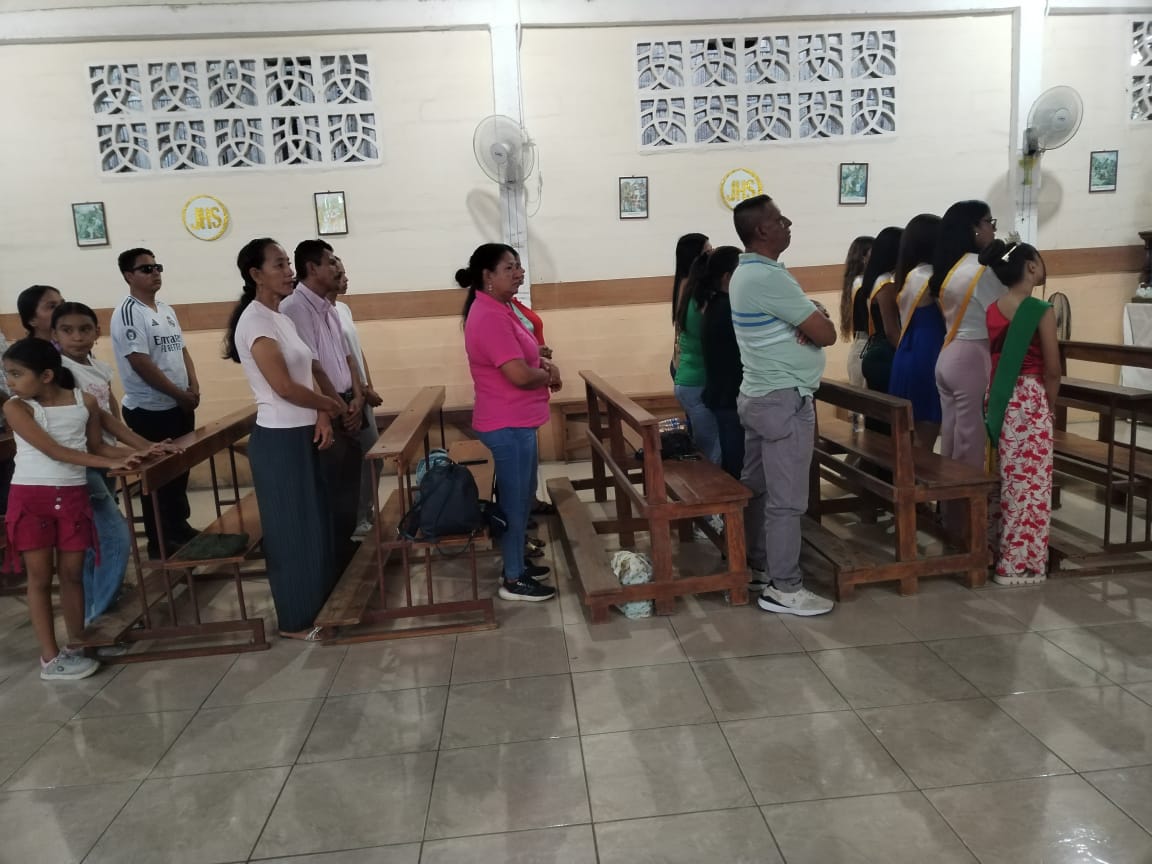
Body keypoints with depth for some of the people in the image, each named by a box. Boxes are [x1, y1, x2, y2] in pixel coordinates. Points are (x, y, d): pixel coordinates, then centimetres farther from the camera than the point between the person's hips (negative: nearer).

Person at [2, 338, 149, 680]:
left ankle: (77, 646, 22)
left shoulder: (85, 401, -1)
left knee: (72, 574, 10)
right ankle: (51, 658, 11)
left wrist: (131, 452, -6)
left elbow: (96, 445, 11)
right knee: (40, 577, 4)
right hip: (30, 498, -3)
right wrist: (111, 463, -23)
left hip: (73, 496, 3)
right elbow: (54, 451, -18)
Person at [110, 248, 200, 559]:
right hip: (150, 411, -8)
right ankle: (159, 543, 12)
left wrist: (193, 387, 0)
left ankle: (180, 528, 31)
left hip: (179, 406, 8)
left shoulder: (166, 309, 12)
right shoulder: (127, 313, -14)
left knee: (180, 470, 16)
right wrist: (180, 394, -15)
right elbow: (141, 363, -20)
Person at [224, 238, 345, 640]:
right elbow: (285, 387, -21)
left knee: (314, 524, 16)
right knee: (292, 530, 2)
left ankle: (316, 607, 30)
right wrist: (332, 405, -6)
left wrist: (322, 418, -4)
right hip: (278, 440, -9)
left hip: (302, 436, 9)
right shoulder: (255, 320, -15)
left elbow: (308, 374, 12)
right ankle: (295, 621, 17)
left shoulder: (282, 317, 13)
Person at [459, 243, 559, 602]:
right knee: (515, 499, 0)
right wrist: (548, 376, -8)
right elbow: (520, 374, -28)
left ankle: (516, 562, 34)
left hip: (517, 421, 11)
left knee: (523, 495, 20)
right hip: (508, 425, -11)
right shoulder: (489, 316, -22)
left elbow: (521, 356, 25)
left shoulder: (499, 309, 11)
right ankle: (513, 581, 13)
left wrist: (543, 364, 4)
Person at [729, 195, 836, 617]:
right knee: (786, 498, -4)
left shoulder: (746, 273, 12)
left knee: (757, 486, 16)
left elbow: (809, 315, 16)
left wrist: (812, 314, -7)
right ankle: (782, 588, 4)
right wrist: (819, 318, 4)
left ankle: (759, 564, 28)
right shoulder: (768, 277, -21)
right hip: (784, 400, -10)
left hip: (758, 395, 10)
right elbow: (827, 334, -18)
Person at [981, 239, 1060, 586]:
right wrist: (1050, 405, 4)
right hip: (1030, 399, -7)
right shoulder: (1041, 310, -13)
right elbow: (1052, 370, -11)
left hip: (999, 399, 7)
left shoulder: (992, 310, 6)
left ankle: (1002, 552, 23)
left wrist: (998, 394, 17)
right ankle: (1019, 563, 8)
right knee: (1029, 482, 1)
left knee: (1007, 478, 15)